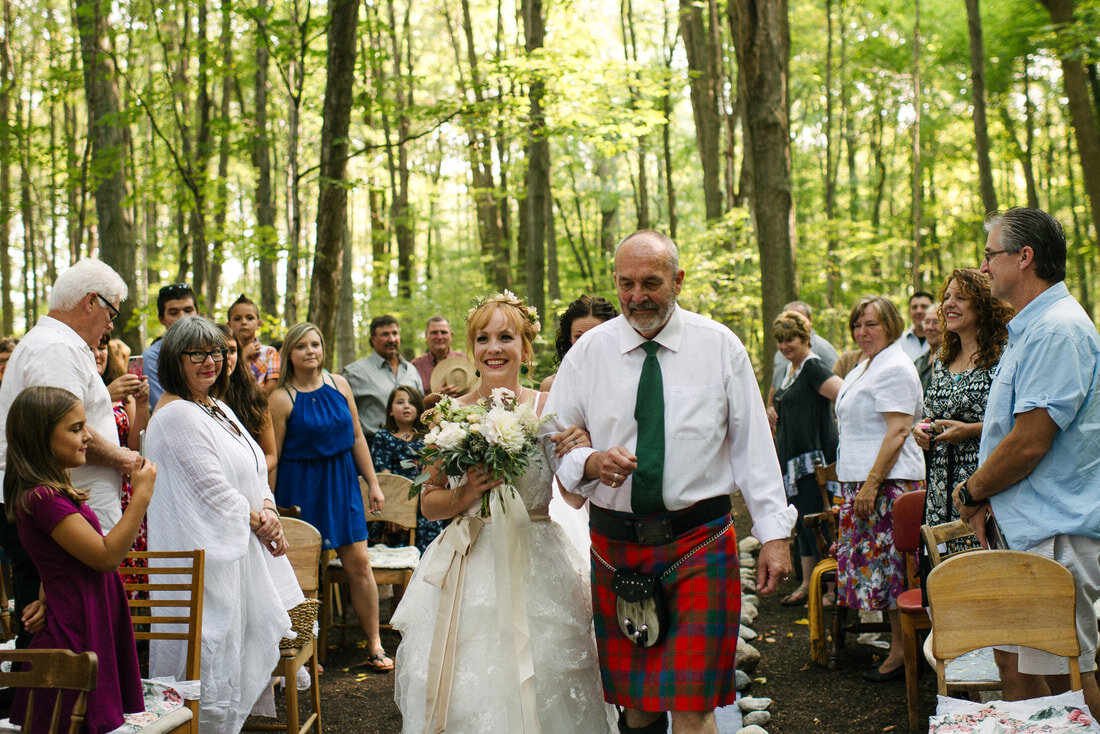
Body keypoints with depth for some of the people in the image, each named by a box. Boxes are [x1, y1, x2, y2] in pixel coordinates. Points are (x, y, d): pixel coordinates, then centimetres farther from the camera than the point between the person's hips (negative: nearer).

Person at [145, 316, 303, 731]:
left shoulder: (220, 409, 15)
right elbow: (211, 487, -21)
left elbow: (255, 471, 16)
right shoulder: (176, 414, -17)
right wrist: (257, 522, -11)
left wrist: (268, 510, -4)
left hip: (239, 545, 10)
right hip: (206, 553, -10)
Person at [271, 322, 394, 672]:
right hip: (300, 486, -4)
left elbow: (357, 437, 9)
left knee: (359, 563, 2)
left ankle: (374, 645, 13)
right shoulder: (282, 398, -8)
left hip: (342, 482, 4)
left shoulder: (338, 384, 4)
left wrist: (373, 483, 8)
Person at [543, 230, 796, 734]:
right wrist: (591, 462, -16)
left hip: (700, 543, -2)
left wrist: (773, 533, -2)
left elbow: (753, 443, 2)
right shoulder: (588, 352, 4)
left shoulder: (719, 346, 1)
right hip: (615, 545, 2)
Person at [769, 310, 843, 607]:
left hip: (813, 456, -10)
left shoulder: (813, 367, -14)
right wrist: (774, 411, 11)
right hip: (792, 459, 10)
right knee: (802, 524, 14)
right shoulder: (791, 369, 15)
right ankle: (807, 585, 22)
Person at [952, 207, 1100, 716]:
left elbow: (1029, 443, -22)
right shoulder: (1032, 328, 17)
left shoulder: (1056, 330, -18)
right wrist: (984, 497, 13)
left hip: (1053, 536, -11)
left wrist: (972, 492, -7)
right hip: (1025, 528, 11)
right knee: (1011, 659, 14)